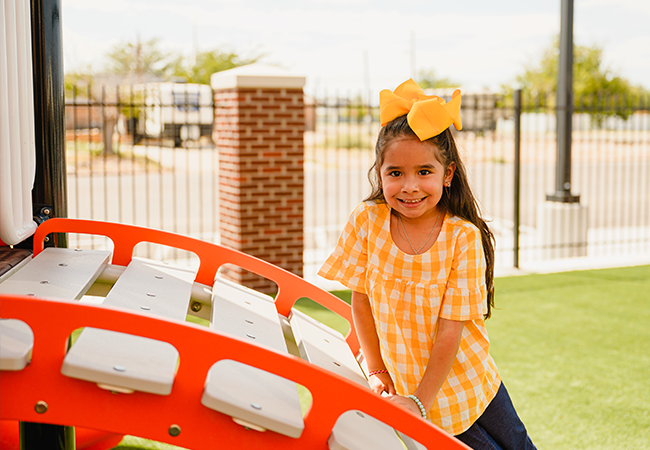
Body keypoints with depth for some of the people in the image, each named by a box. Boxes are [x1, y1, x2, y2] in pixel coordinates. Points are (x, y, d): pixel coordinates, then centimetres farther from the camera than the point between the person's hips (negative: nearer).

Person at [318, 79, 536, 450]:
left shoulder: (463, 237, -19)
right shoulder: (367, 221, -14)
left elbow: (451, 327, -18)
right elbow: (362, 302, -5)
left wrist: (421, 400, -19)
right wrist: (377, 371, -2)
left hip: (463, 381, 0)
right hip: (404, 384, 0)